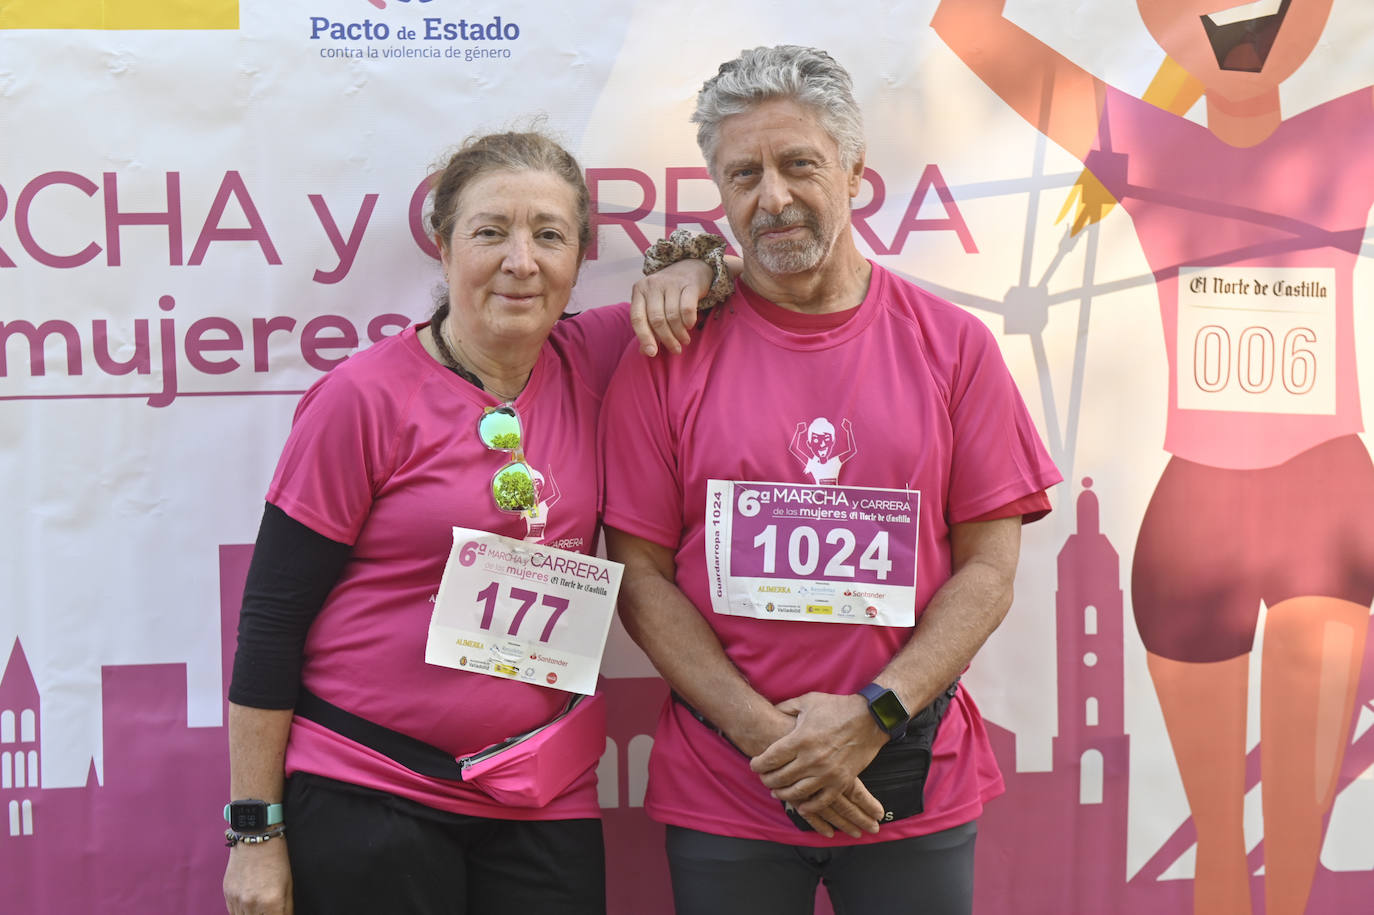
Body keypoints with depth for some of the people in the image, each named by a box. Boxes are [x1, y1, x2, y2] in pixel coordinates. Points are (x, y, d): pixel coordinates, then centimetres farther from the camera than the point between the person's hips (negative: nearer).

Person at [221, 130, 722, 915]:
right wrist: (256, 830, -8)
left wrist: (693, 269, -7)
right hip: (365, 800, -4)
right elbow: (272, 616, -7)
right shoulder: (365, 398, -9)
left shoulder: (588, 366, 2)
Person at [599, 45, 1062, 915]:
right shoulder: (668, 358, -2)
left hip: (916, 787, 1)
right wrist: (768, 735, -12)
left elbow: (989, 567, -1)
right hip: (722, 792, 0)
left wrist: (873, 717, -12)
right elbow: (640, 574, -3)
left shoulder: (953, 345, 0)